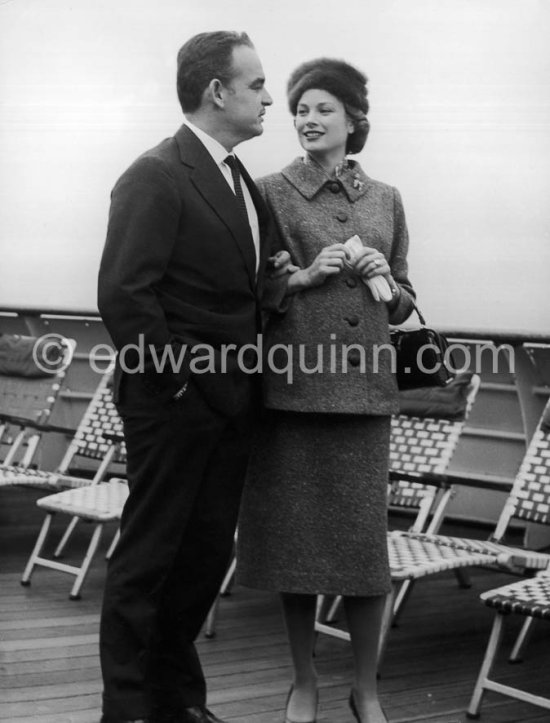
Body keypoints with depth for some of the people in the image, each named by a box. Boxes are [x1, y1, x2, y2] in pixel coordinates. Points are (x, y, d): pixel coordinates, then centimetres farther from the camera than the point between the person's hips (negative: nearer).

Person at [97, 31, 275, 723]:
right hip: (174, 404, -8)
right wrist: (180, 378, -16)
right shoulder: (156, 177, -14)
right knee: (148, 557, 3)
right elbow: (123, 296, -19)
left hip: (231, 405, 8)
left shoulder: (244, 182, 14)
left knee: (207, 556, 15)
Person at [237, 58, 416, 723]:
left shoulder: (385, 200, 12)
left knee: (363, 537, 1)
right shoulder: (270, 193, 3)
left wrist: (386, 281, -3)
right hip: (291, 384, -2)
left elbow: (403, 302, 18)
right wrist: (304, 277, -11)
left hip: (362, 387, 2)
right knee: (294, 536, 4)